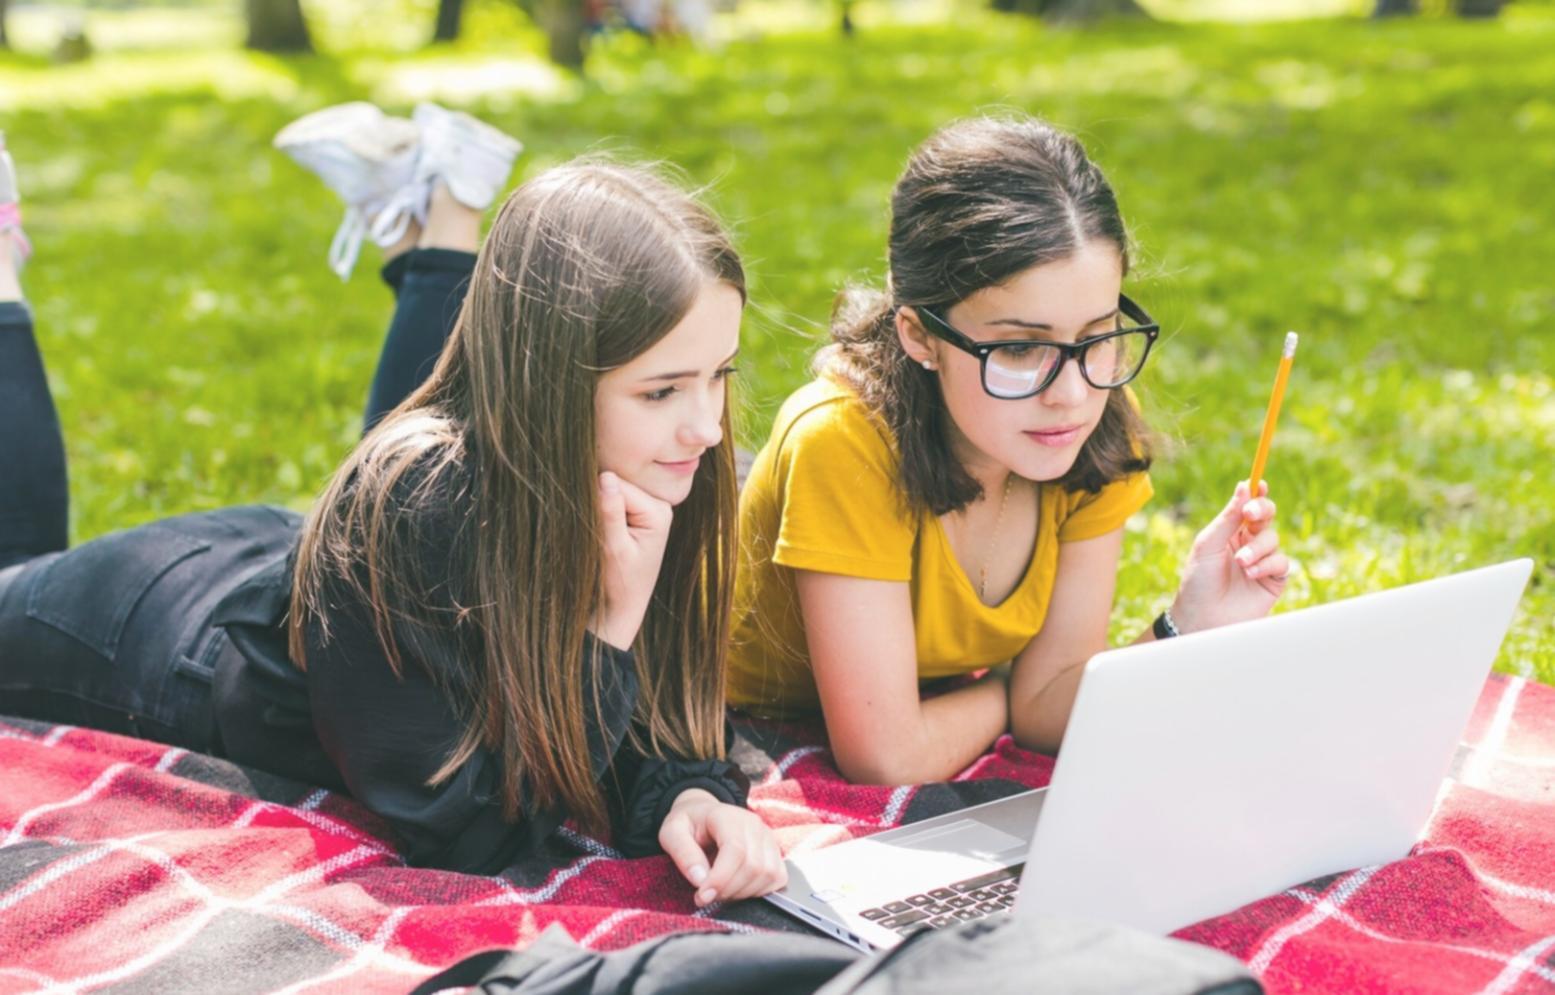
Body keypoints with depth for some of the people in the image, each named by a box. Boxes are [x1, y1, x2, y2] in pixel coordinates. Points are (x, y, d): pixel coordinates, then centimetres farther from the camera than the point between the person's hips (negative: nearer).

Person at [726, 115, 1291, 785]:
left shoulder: (1094, 436, -11)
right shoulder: (845, 444, -28)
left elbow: (1047, 710, -7)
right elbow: (888, 758, -24)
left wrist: (1184, 627, -23)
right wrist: (1003, 693, -7)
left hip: (959, 775, 4)